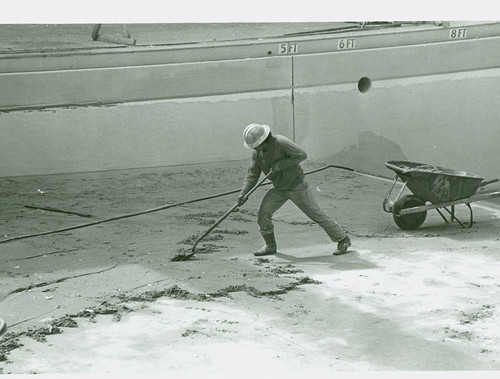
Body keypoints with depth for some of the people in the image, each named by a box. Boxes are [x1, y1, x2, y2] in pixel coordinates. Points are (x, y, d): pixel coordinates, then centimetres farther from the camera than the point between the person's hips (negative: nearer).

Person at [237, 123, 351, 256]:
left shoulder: (281, 142, -26)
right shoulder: (256, 152, -6)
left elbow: (302, 154, -28)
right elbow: (252, 175, -2)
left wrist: (280, 165, -31)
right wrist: (243, 193, -15)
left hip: (296, 186, -6)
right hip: (279, 189, 6)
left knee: (316, 214, -1)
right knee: (263, 213, -6)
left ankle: (343, 240, 11)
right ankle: (270, 246, 13)